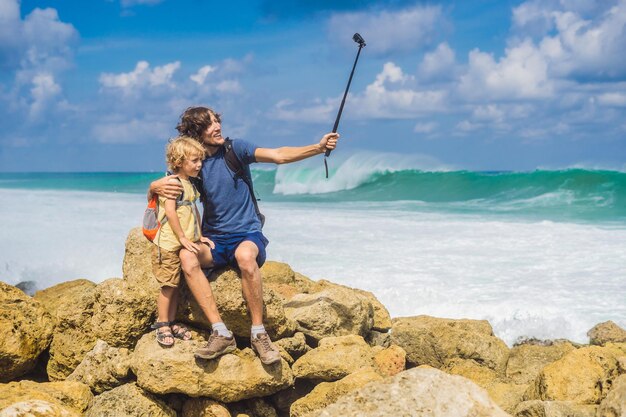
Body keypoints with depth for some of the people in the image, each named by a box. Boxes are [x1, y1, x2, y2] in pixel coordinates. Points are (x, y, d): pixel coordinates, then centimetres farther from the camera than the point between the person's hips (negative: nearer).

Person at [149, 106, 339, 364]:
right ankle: (221, 334, -31)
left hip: (247, 235, -3)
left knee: (245, 254, -39)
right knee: (187, 255, -30)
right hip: (214, 242, 3)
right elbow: (153, 194, 10)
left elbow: (279, 155, -11)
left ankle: (258, 333, -27)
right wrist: (156, 187, -15)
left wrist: (318, 148, -25)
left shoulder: (235, 150, -1)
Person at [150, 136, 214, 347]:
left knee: (175, 285, 13)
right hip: (169, 243, -8)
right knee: (168, 285, -2)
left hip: (186, 244, 8)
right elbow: (170, 212, -20)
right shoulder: (173, 182, -14)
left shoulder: (190, 184, 14)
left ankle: (171, 323, 20)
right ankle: (162, 325, 7)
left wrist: (199, 236, 14)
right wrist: (183, 238, -18)